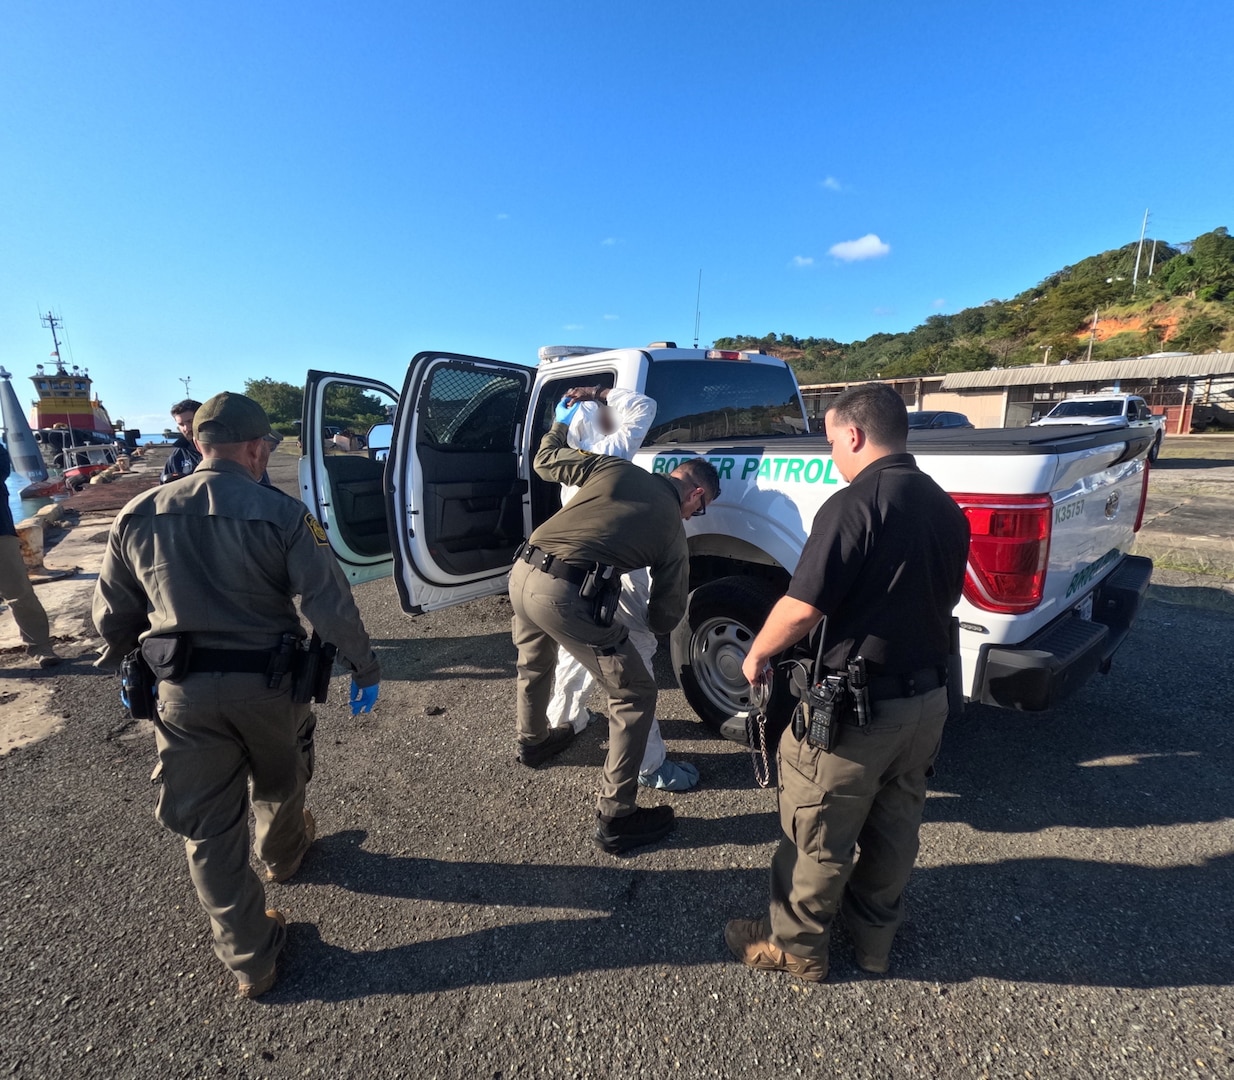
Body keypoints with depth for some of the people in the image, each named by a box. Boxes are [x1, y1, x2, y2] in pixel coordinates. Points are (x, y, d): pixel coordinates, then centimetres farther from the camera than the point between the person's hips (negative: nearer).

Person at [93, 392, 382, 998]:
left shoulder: (138, 515, -2)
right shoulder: (281, 514, -15)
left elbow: (112, 615, 8)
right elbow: (330, 605, -17)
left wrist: (125, 663, 27)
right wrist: (364, 666, -4)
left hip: (182, 691, 2)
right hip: (267, 682, -2)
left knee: (208, 828, 15)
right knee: (280, 783, 28)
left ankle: (249, 960, 26)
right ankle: (284, 854, 57)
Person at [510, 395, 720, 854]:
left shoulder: (616, 469, 12)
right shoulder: (672, 532, 6)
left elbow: (547, 462, 21)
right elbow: (665, 617, 14)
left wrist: (560, 424, 39)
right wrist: (653, 619, 37)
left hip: (522, 573, 7)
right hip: (566, 596, -7)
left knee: (534, 664, 34)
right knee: (635, 695, 9)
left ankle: (533, 741, 60)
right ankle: (615, 819, 17)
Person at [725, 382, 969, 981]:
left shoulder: (854, 505, -21)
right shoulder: (946, 510, 5)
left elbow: (802, 608, -24)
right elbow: (944, 600, 15)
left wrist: (757, 655, -8)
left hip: (854, 706, -8)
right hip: (927, 698, 8)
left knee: (818, 836, 11)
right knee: (894, 826, 24)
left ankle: (795, 945, 31)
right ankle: (875, 935, 43)